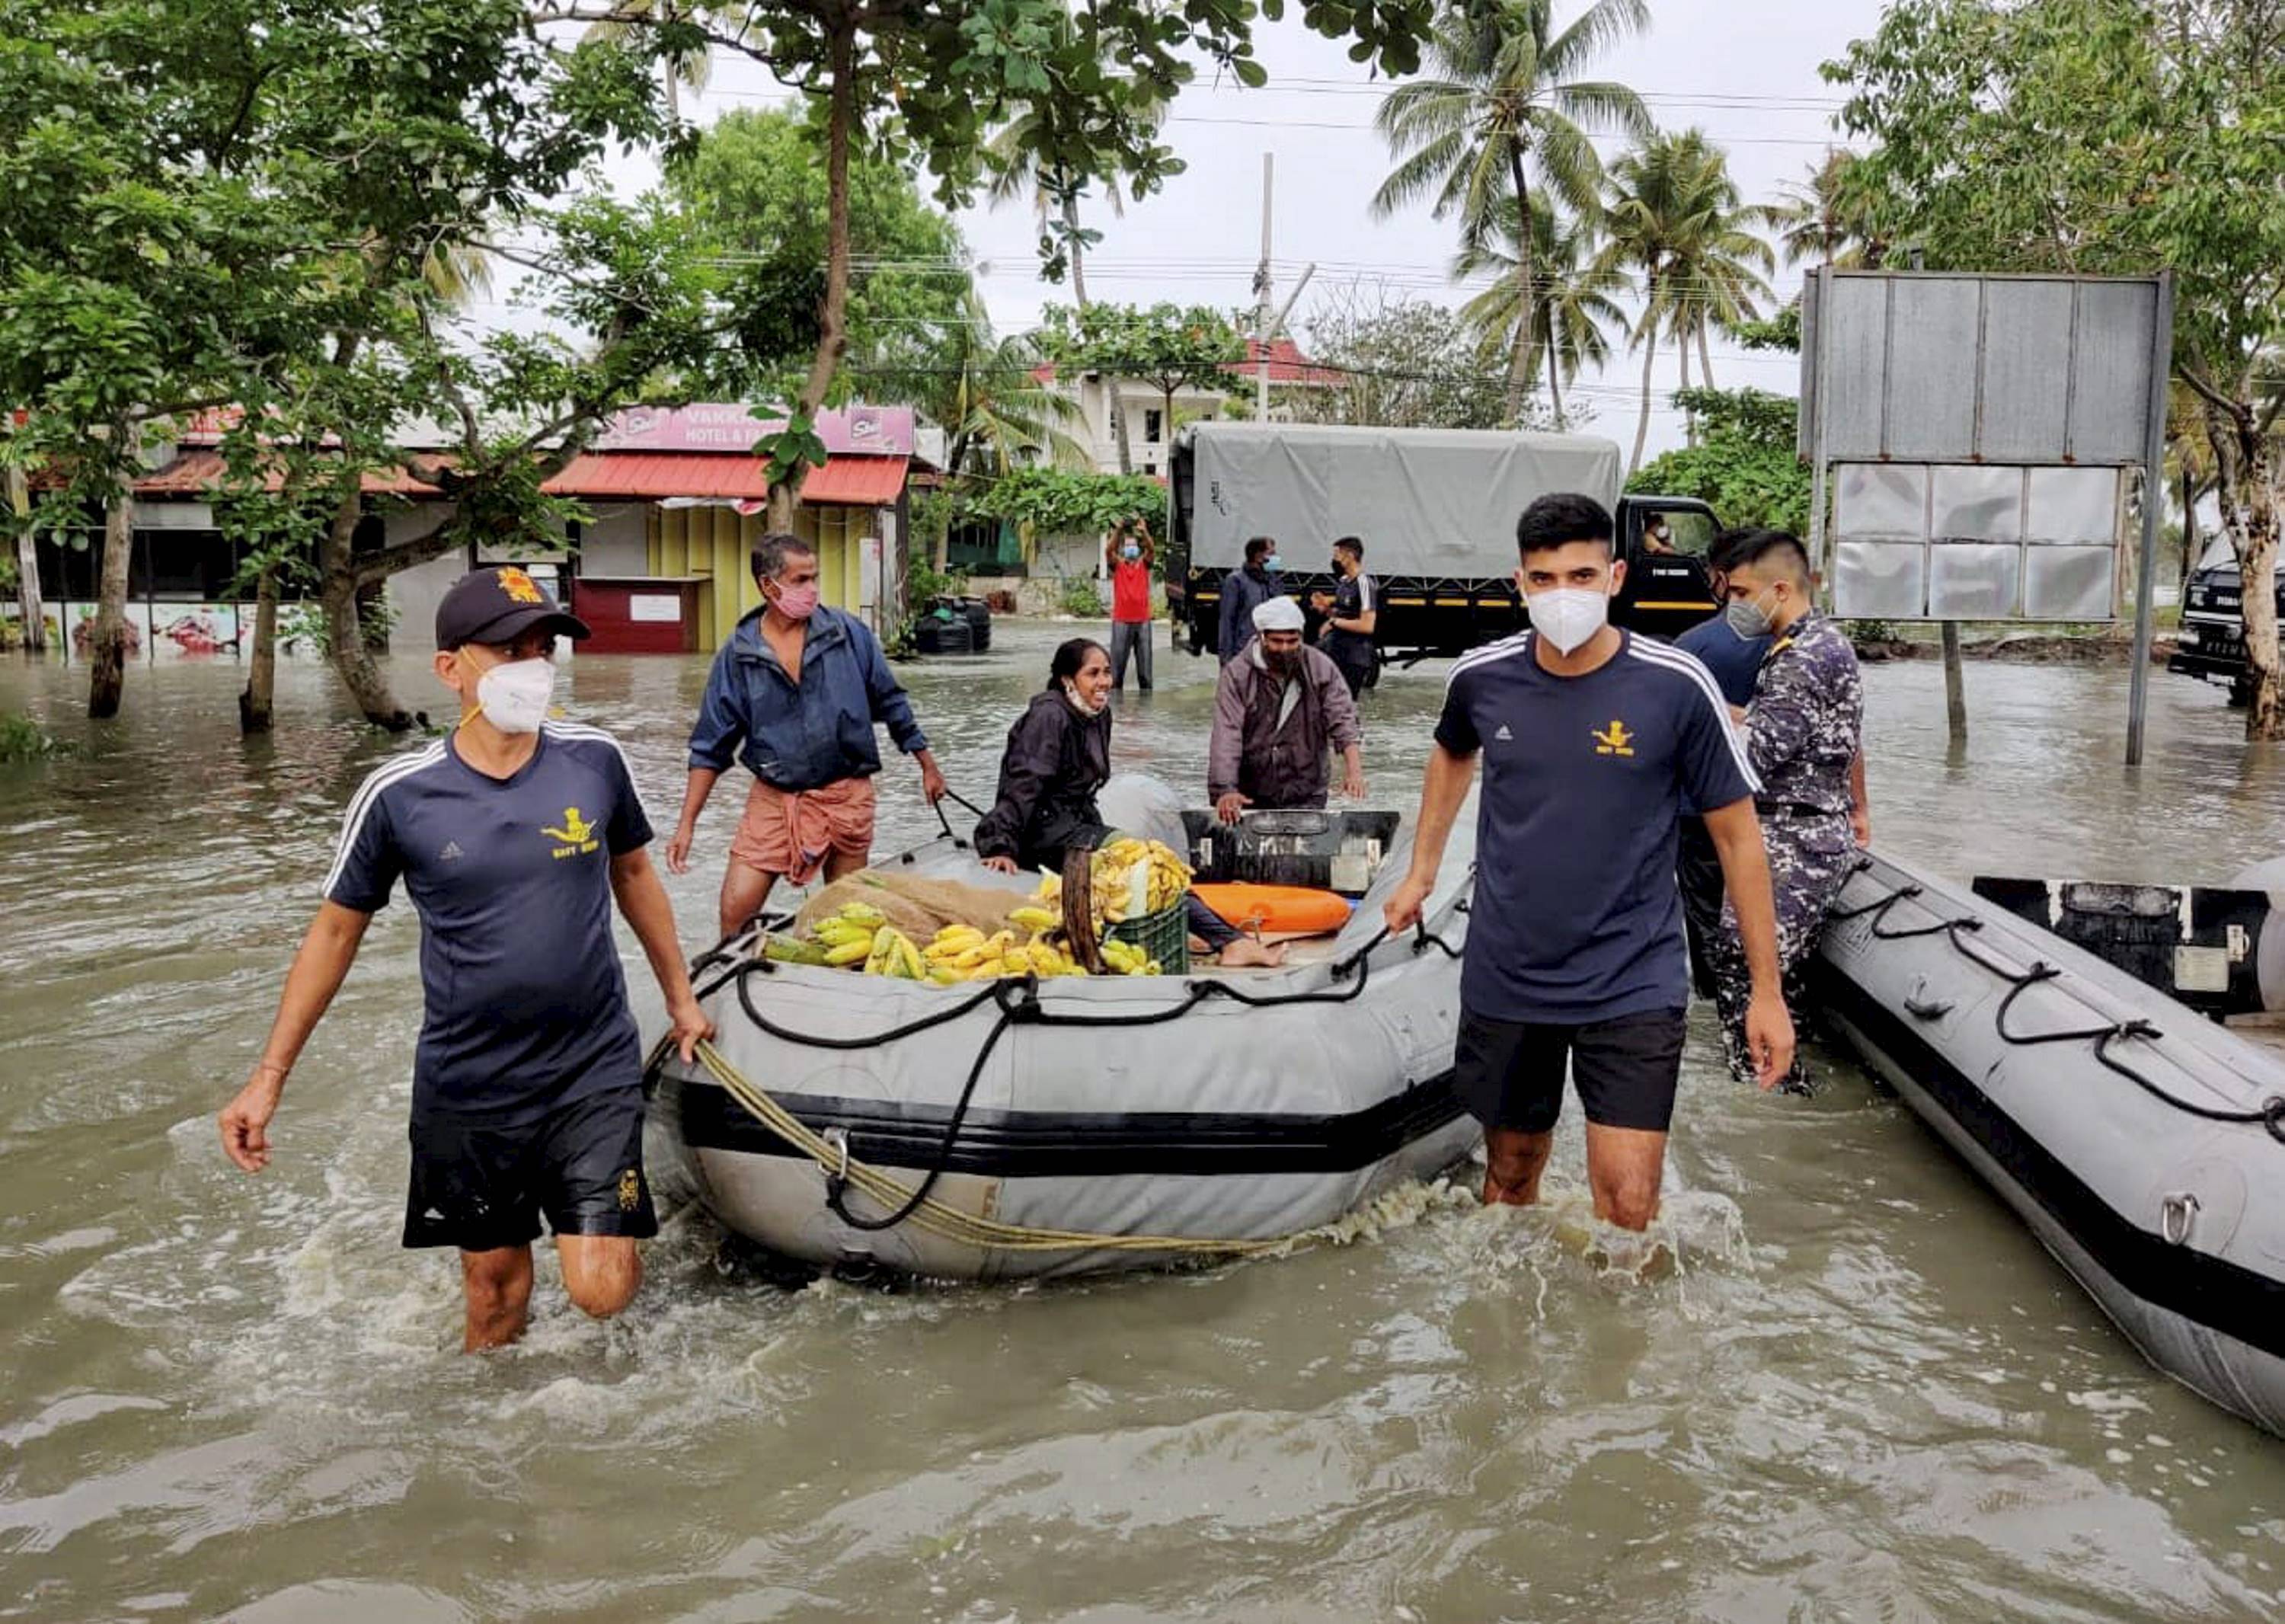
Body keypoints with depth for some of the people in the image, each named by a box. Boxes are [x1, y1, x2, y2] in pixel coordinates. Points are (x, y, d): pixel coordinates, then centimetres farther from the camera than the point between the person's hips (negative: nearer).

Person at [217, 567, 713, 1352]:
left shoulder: (593, 759, -6)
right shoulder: (398, 795, -10)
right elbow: (335, 931, 2)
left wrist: (680, 997, 18)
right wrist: (268, 1078, 1)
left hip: (594, 1070, 0)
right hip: (466, 1089, 0)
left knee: (599, 1292, -6)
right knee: (495, 1285, 12)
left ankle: (621, 1230, 29)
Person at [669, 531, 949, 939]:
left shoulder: (850, 634, -4)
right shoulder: (738, 654, -2)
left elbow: (891, 703, 8)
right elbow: (711, 747, 2)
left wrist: (928, 767, 11)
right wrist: (687, 824, -2)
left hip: (847, 795, 0)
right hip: (773, 799, 0)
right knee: (734, 912, -6)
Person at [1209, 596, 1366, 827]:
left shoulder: (1321, 669, -1)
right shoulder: (1237, 674, -6)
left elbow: (1343, 720, -5)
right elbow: (1226, 734, -14)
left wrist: (1353, 770, -22)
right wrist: (1225, 790, -26)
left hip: (1306, 797, 1)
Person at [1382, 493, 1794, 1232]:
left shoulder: (1676, 687, -13)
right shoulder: (1481, 677, -4)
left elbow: (1737, 836, -5)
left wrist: (1766, 989, -3)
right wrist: (1421, 871, 21)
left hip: (1633, 985, -3)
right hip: (1504, 980, 3)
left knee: (1628, 1208, -9)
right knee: (1510, 1177, 18)